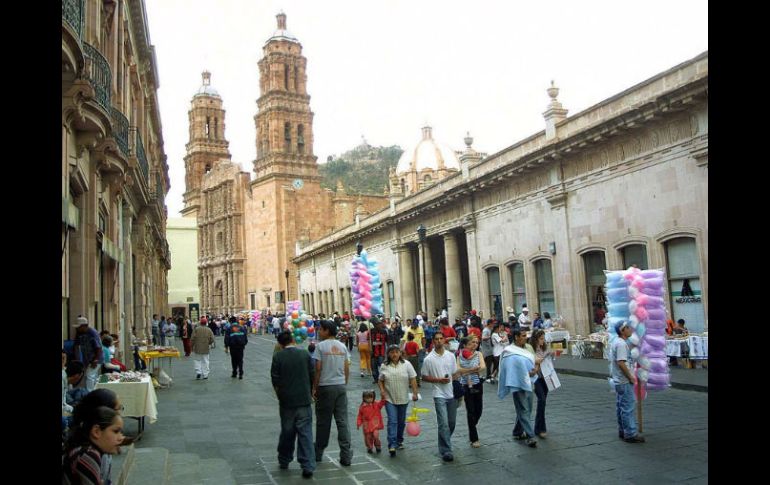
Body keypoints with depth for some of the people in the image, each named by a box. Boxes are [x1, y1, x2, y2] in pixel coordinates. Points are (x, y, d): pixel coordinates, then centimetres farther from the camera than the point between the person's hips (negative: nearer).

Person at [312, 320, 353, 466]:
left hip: (325, 387, -4)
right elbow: (347, 369, 7)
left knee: (323, 422, 7)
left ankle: (318, 453, 20)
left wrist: (314, 388, -2)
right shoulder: (342, 346, 6)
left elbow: (318, 369, -10)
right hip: (341, 386, 4)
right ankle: (346, 456, 2)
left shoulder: (320, 346, -8)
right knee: (342, 421, 4)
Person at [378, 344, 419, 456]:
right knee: (392, 421, -9)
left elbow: (413, 379, -3)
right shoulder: (384, 366, 0)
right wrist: (382, 390, -8)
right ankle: (392, 445, -11)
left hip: (403, 399, 1)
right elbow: (381, 381, 8)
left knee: (401, 421, 13)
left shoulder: (406, 364, -3)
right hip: (389, 399, -1)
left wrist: (415, 393, -10)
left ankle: (399, 441, 31)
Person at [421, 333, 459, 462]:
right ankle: (446, 451, -4)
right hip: (439, 394, -4)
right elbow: (424, 377, -1)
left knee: (452, 422, 12)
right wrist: (439, 380, -14)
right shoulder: (429, 359, -7)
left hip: (452, 393, 4)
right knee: (443, 423, -10)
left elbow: (455, 374, 12)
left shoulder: (451, 356, 4)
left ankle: (444, 443, 33)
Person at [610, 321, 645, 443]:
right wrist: (630, 377, -17)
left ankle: (622, 431, 23)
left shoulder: (617, 342, 13)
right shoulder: (621, 344, -19)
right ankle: (630, 434, -3)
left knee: (621, 407, 15)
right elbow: (621, 363, -25)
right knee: (628, 407, -6)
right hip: (624, 381, -10)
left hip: (619, 381, 10)